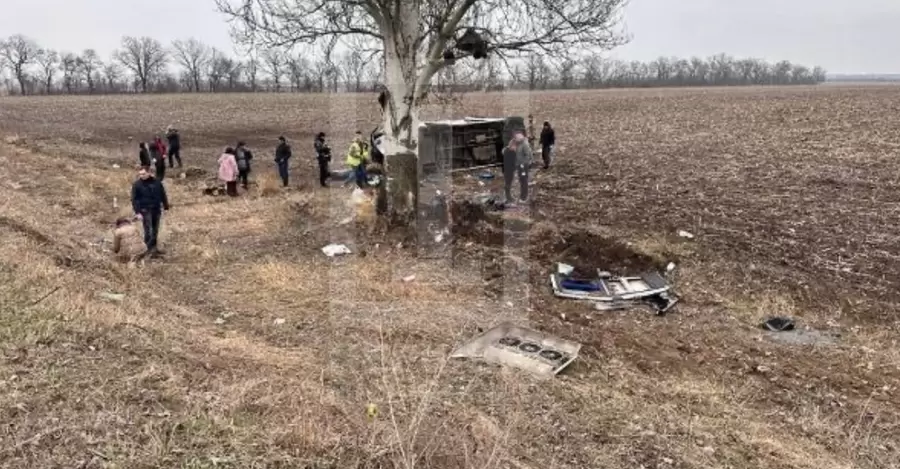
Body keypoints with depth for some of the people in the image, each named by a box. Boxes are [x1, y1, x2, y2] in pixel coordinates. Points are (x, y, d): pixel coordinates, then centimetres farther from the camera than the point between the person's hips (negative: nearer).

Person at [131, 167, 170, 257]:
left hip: (156, 209, 3)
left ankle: (153, 247, 22)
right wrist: (137, 212, -13)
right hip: (145, 210, -3)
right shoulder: (136, 185, -3)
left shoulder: (157, 182, 4)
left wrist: (166, 207, 9)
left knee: (155, 230, 11)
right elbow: (134, 199, -5)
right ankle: (151, 249, -8)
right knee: (148, 230, -9)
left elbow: (163, 195, 11)